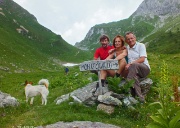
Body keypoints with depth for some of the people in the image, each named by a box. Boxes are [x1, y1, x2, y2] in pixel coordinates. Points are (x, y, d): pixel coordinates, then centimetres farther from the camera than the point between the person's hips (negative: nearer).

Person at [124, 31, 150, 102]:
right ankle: (140, 98, -37)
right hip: (134, 70, 3)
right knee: (134, 76, -36)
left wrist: (130, 64, -22)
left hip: (144, 68, -3)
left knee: (134, 65, -38)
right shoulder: (126, 48, 17)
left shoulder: (141, 45, 3)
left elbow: (142, 59, -11)